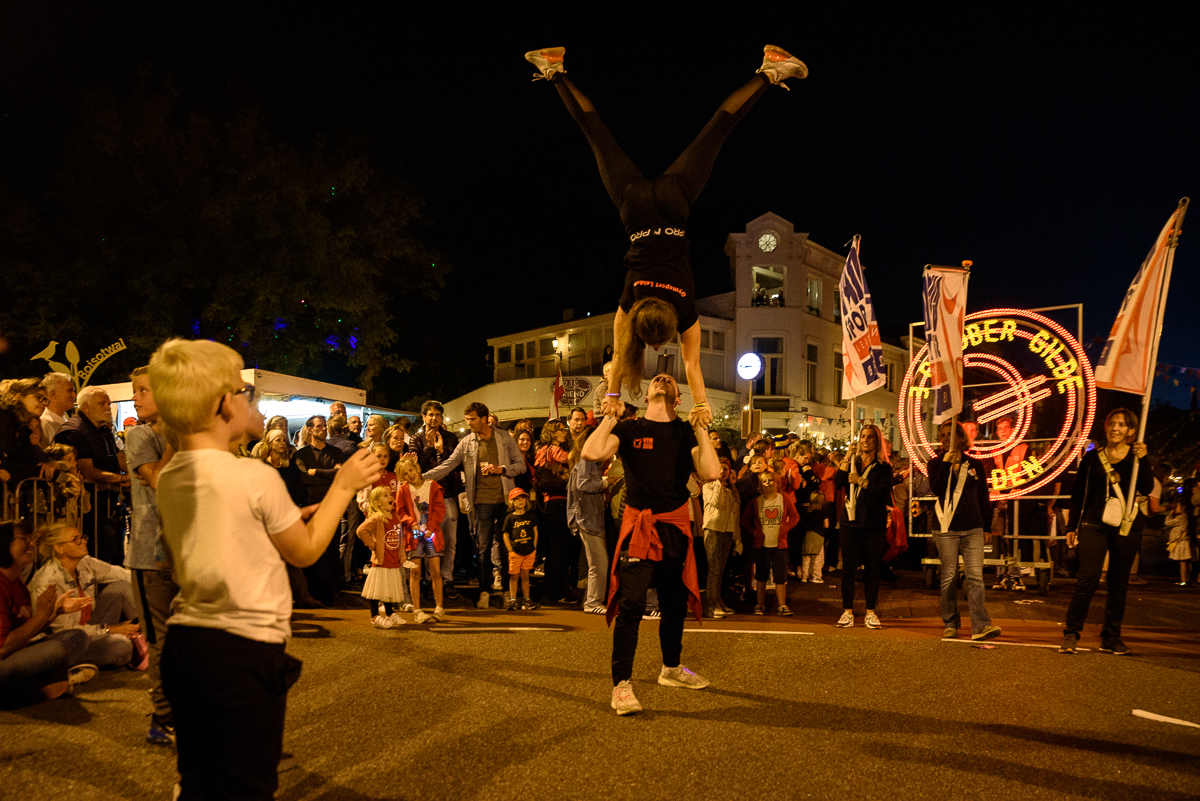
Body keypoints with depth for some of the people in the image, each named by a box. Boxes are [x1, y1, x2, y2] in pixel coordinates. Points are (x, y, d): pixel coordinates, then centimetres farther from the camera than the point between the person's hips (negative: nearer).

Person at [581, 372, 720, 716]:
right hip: (639, 523, -3)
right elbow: (592, 453, -14)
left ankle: (671, 668, 36)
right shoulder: (628, 429, 3)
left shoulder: (687, 432, 7)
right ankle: (621, 684, -5)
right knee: (631, 604, -12)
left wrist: (700, 428, -8)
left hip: (675, 524, 3)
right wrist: (610, 416, -8)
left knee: (675, 601, 15)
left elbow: (711, 472, -9)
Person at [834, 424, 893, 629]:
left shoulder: (883, 467, 6)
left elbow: (884, 490, -12)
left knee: (873, 568, 3)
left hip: (874, 524, -1)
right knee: (848, 567, 0)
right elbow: (837, 483, -6)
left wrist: (860, 481, -12)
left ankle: (870, 612, 12)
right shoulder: (852, 463, 11)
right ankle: (847, 611, 8)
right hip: (851, 521, 1)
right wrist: (847, 458, -9)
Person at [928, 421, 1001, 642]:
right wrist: (946, 462, -15)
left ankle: (980, 626, -12)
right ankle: (950, 625, 14)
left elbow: (983, 497, 16)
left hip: (973, 529, 1)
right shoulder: (936, 464, 6)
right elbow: (936, 488, -12)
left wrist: (985, 522, 11)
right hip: (947, 529, -1)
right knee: (949, 578, 3)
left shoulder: (975, 465, 10)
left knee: (975, 576, -9)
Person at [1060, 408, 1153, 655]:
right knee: (1087, 579, -10)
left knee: (1119, 584, 7)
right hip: (1094, 525, -1)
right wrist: (1071, 527, 7)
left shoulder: (1136, 456, 8)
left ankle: (1111, 638, 16)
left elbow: (1147, 489, -6)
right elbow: (1077, 494, 10)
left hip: (1126, 526, 1)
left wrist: (1143, 460, -17)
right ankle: (1071, 634, -4)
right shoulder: (1092, 457, 8)